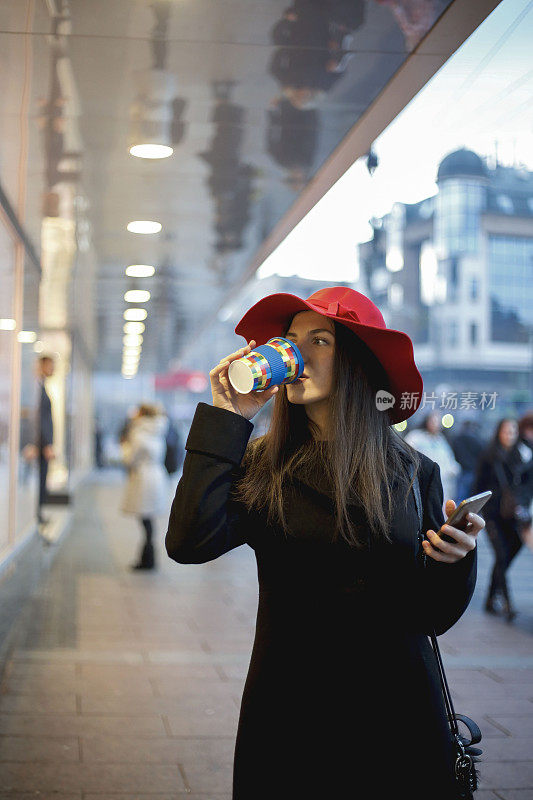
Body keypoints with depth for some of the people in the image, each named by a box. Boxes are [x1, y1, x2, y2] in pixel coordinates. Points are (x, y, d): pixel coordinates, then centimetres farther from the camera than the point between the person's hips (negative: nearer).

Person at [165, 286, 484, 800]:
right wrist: (227, 420, -16)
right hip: (288, 714, -1)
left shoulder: (414, 473, -2)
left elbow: (432, 617, 0)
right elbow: (188, 544, -22)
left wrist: (455, 560, -21)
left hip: (396, 715, 1)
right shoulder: (261, 464, -4)